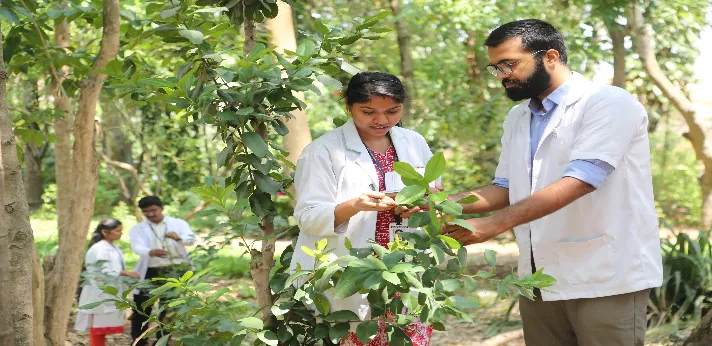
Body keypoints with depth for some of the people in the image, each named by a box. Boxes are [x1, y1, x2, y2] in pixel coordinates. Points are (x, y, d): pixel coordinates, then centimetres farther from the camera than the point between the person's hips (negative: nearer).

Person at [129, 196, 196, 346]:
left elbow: (191, 239, -11)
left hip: (176, 272, 0)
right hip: (150, 272, 0)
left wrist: (179, 237, -35)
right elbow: (137, 247, -15)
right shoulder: (137, 229, 3)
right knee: (141, 310, 1)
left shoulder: (178, 223, 4)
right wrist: (151, 252, -38)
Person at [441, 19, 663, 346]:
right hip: (539, 280, 7)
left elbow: (577, 182, -22)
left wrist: (495, 224, -27)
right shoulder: (516, 118, 14)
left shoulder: (610, 104, -11)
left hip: (606, 280, -7)